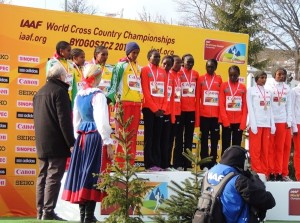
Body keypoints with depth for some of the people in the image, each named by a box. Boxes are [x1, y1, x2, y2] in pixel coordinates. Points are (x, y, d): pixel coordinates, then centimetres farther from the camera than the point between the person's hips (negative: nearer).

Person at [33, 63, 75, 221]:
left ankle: (40, 212, 11)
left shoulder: (39, 93, 17)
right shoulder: (59, 91, -10)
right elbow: (64, 119, -16)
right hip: (56, 143, -8)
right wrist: (71, 143, -14)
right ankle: (48, 212, -12)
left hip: (42, 143, 8)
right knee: (53, 177, -8)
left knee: (43, 176, 10)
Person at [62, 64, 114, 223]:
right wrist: (108, 143, -12)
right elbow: (102, 121, -16)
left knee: (81, 173, 9)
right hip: (95, 137, -7)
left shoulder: (79, 95, 10)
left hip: (81, 136, 7)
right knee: (92, 173, -6)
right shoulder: (98, 96, -11)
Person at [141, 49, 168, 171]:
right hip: (149, 108, -5)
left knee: (158, 136, 5)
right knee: (149, 136, -3)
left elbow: (165, 91, 11)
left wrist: (163, 108, -1)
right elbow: (145, 91, -9)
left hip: (160, 109, 5)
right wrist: (154, 108, -12)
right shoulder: (145, 70, -2)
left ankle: (157, 163, 7)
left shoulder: (163, 72, 14)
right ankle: (149, 164, -3)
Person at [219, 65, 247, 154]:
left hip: (239, 122, 1)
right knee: (225, 146, 0)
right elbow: (221, 105, -2)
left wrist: (243, 123, -4)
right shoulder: (223, 85, 3)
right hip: (226, 122, -1)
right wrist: (225, 121, -10)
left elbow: (245, 107, 5)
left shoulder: (243, 87, 7)